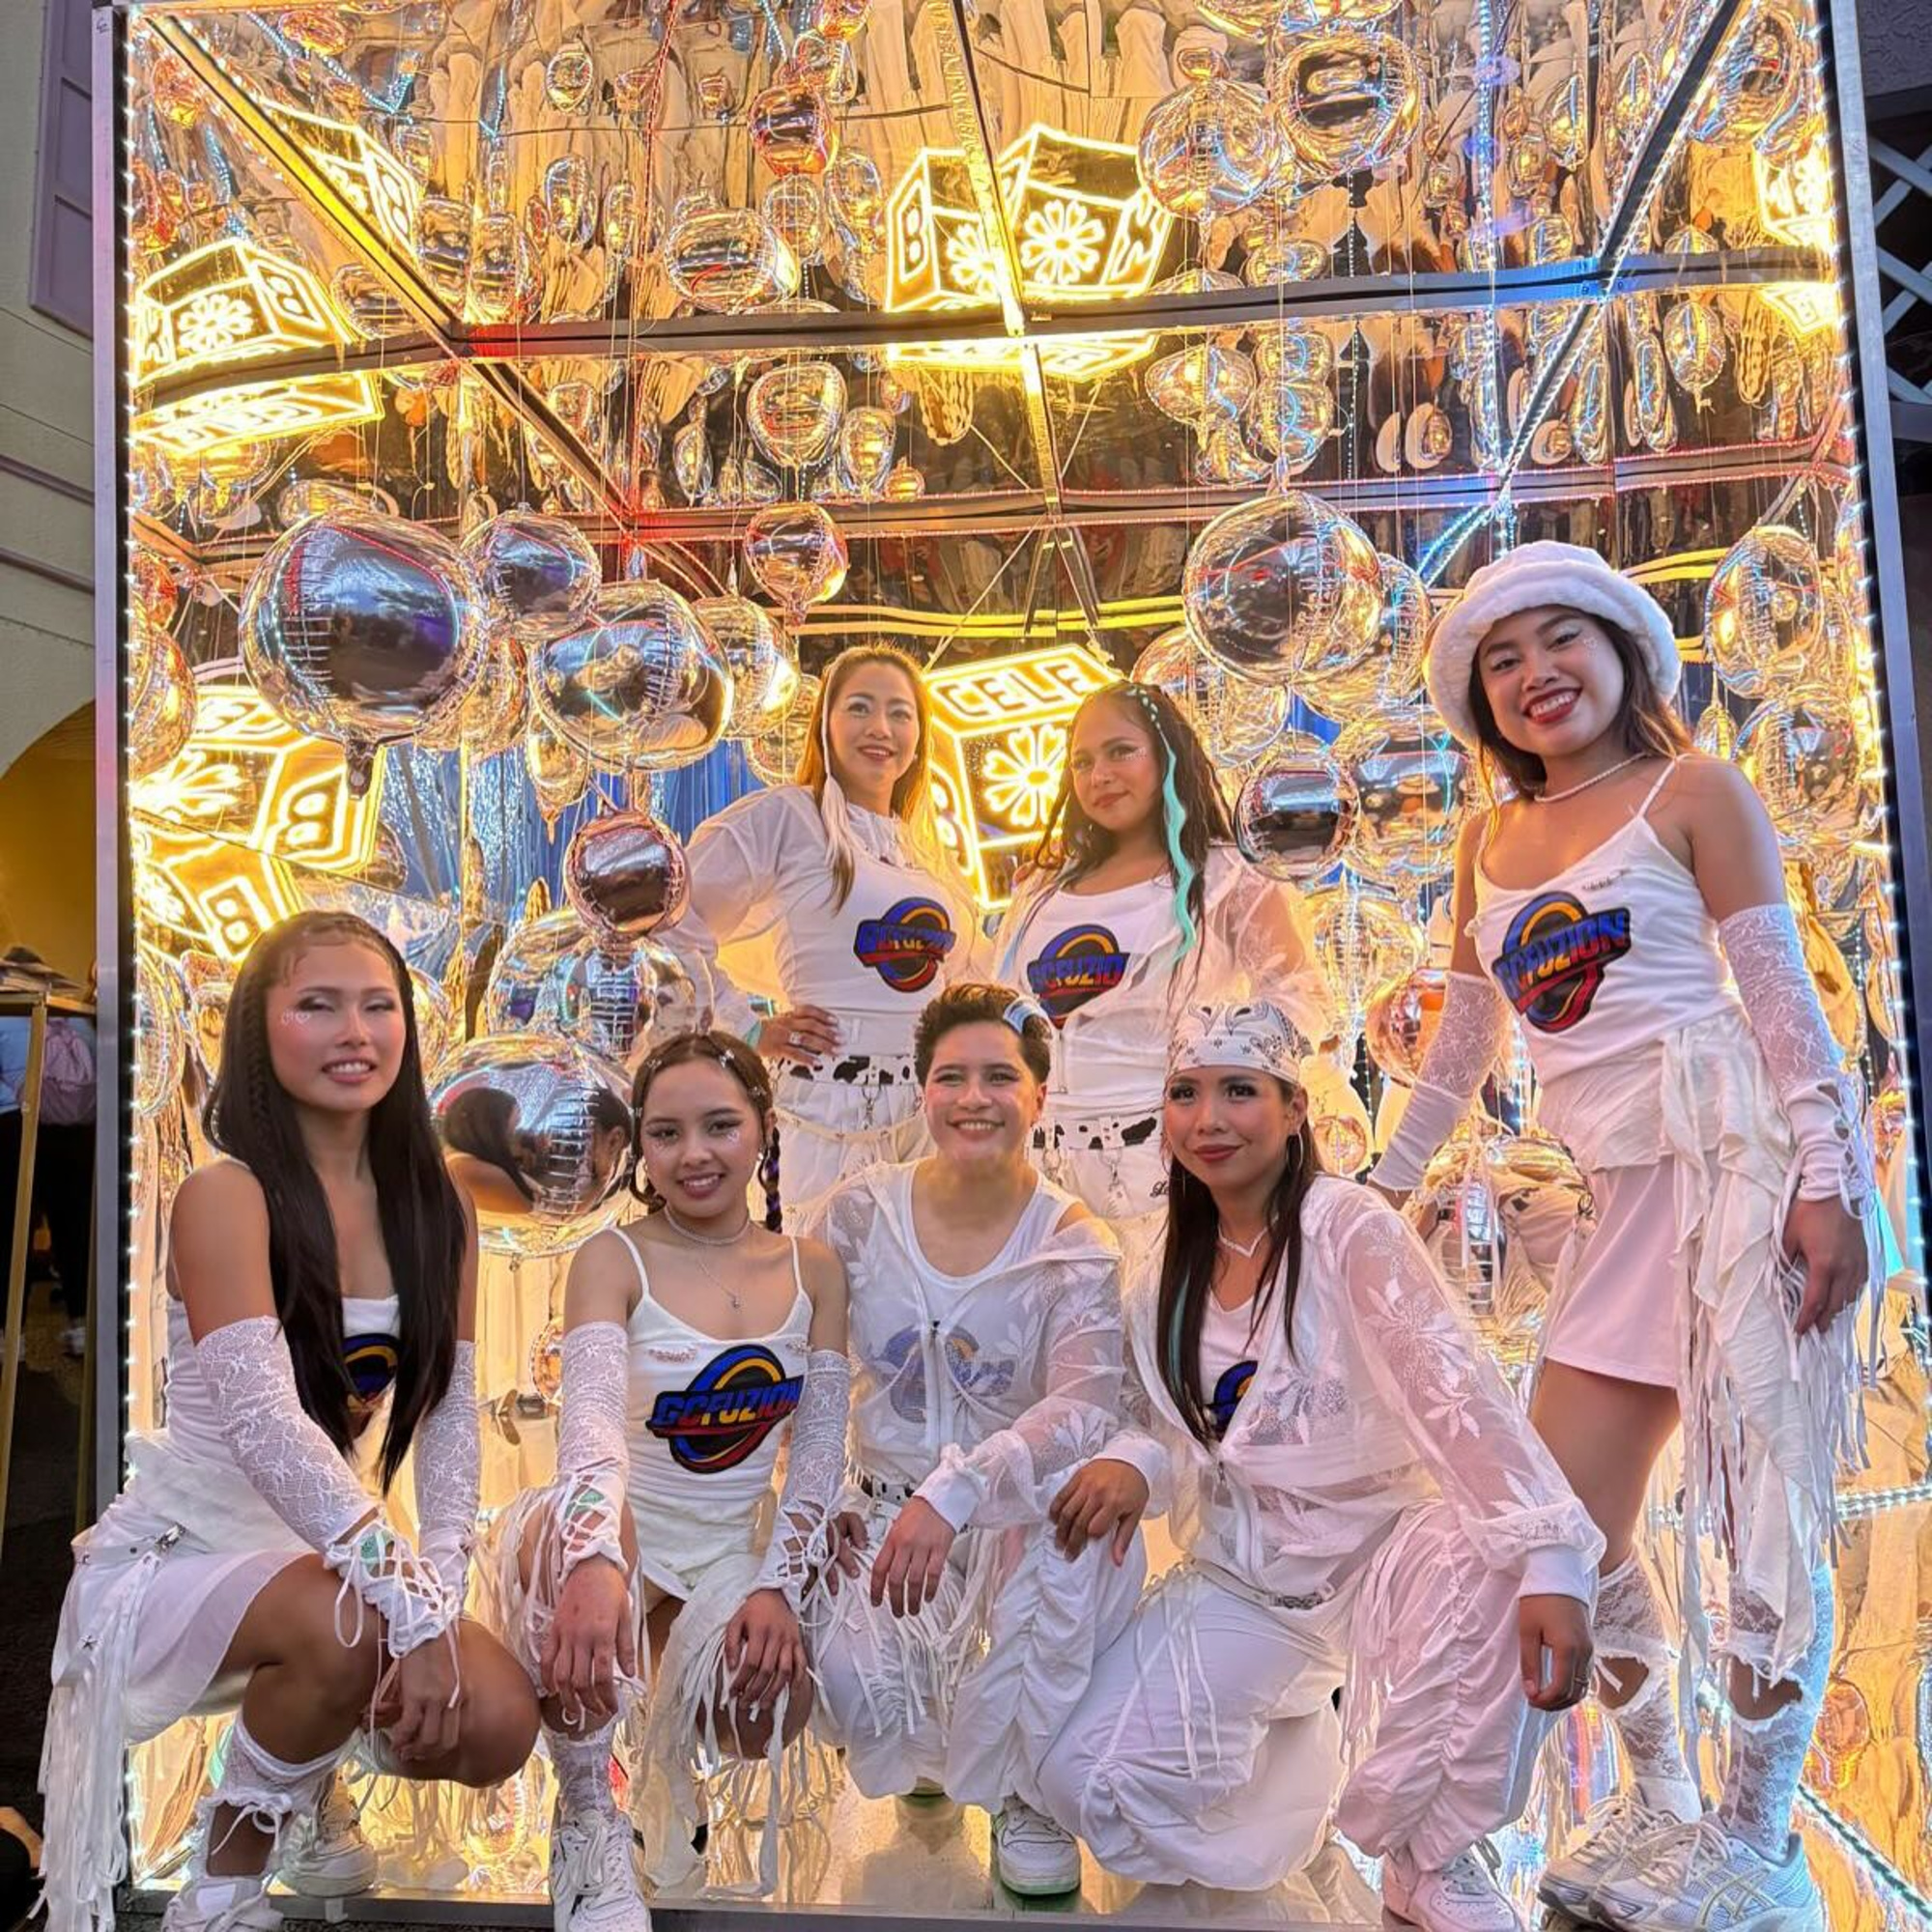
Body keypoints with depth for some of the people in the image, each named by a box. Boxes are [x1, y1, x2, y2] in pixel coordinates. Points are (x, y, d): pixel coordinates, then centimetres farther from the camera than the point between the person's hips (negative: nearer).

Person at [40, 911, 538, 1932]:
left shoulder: (433, 1207, -2)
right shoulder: (224, 1195, -19)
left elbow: (449, 1422, -5)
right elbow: (265, 1425, -30)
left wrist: (440, 1597, -19)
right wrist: (413, 1607, -34)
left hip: (317, 1548, 5)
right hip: (179, 1550, -5)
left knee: (495, 1726, -14)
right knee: (349, 1629, -35)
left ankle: (299, 1783, 19)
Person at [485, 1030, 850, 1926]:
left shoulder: (812, 1271, -1)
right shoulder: (613, 1261, -13)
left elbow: (819, 1454, -1)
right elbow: (593, 1423, -29)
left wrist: (778, 1587, -14)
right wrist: (596, 1561, -48)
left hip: (728, 1551, 4)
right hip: (623, 1537, -3)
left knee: (769, 1714, -24)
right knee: (574, 1523, -38)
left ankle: (666, 1736, 18)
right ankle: (587, 1823, -13)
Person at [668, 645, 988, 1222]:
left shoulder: (924, 849, 17)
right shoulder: (785, 817, -4)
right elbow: (672, 923, -8)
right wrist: (750, 1031, -8)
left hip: (933, 1107, 7)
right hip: (830, 1104, -6)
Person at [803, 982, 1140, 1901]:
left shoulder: (1073, 1249, -12)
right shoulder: (861, 1212, -6)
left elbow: (1084, 1410, -27)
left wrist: (953, 1493, -40)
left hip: (1018, 1518, -1)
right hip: (880, 1511, 2)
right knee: (852, 1687, -24)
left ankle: (1027, 1794, -8)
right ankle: (935, 1743, 21)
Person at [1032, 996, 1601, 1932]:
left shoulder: (1348, 1228, -15)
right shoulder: (1165, 1268, 1)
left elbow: (1457, 1389, -25)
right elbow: (1167, 1434, 5)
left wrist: (1551, 1558, -37)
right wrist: (1130, 1463, -19)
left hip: (1378, 1542, -4)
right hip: (1241, 1572, 4)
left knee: (1485, 1572, -37)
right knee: (1086, 1783, -11)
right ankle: (1295, 1734, 20)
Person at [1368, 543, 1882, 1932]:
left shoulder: (1691, 791, 1)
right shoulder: (1493, 840, 15)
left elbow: (1782, 996, -5)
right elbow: (1464, 1043, 19)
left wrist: (1826, 1182, -14)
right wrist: (1380, 1189, 21)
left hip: (1744, 1158, -6)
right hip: (1632, 1203, 6)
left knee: (1761, 1509, -1)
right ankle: (1659, 1807, 28)